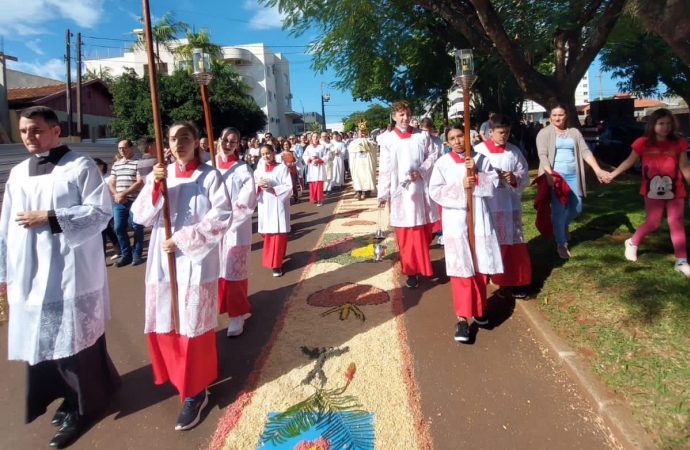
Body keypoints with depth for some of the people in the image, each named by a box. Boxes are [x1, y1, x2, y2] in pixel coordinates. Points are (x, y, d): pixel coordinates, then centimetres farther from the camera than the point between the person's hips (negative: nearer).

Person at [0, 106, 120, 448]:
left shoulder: (80, 166, -5)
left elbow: (101, 211, -13)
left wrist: (51, 217, -18)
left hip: (72, 274, -6)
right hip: (29, 275, 6)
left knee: (74, 341, 2)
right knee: (43, 341, 12)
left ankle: (82, 405, 19)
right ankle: (69, 394, 31)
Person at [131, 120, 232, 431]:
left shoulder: (209, 176, -6)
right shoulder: (159, 174, 6)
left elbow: (221, 217, -13)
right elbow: (140, 217, 1)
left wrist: (183, 240, -15)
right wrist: (154, 187, -16)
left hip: (196, 261, -4)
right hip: (162, 261, 5)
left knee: (192, 326, 2)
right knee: (163, 324, 12)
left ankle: (195, 392, 17)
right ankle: (178, 376, 37)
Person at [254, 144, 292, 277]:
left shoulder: (282, 168, -4)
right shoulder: (259, 169, 8)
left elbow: (289, 187, -8)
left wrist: (273, 188, -19)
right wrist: (258, 185, -13)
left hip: (278, 205, -4)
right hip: (264, 205, 4)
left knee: (278, 234, -3)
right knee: (267, 234, 11)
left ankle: (276, 264, 4)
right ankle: (271, 258, 34)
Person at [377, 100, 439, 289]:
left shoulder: (422, 136, 3)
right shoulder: (388, 140, -1)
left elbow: (433, 156, 6)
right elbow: (384, 169, 0)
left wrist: (421, 171, -12)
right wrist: (383, 194, -1)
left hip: (422, 188, 2)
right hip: (401, 191, -2)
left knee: (425, 230, 12)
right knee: (406, 234, 2)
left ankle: (422, 264, 32)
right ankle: (412, 270, 12)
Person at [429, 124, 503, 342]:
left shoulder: (480, 159, 4)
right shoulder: (442, 163, -1)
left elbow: (494, 183, -2)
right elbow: (435, 191, -8)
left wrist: (477, 173, -16)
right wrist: (460, 186, -17)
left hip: (479, 220, 2)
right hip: (456, 221, -2)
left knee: (481, 267, 10)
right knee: (461, 269, -3)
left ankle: (479, 308, 29)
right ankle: (462, 317, 2)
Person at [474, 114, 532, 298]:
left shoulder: (514, 151, 5)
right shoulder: (479, 150, -4)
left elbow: (525, 176, 5)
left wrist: (515, 179, -14)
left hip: (510, 205, 2)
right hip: (487, 205, -2)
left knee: (514, 244, 5)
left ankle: (517, 282, 16)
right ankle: (500, 281, 26)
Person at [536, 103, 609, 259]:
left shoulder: (574, 132, 13)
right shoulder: (544, 133, 1)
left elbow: (585, 151, 5)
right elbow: (543, 155, -10)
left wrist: (598, 170, -8)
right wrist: (550, 174, -25)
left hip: (573, 175, 4)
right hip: (556, 176, -4)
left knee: (576, 208, 5)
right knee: (559, 210, -4)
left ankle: (563, 225, 38)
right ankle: (561, 244, 9)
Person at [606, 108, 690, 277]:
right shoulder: (643, 143, -5)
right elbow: (629, 162, 2)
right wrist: (613, 174, -4)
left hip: (675, 191, 2)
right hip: (653, 191, -2)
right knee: (652, 222, 3)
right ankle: (632, 243, 30)